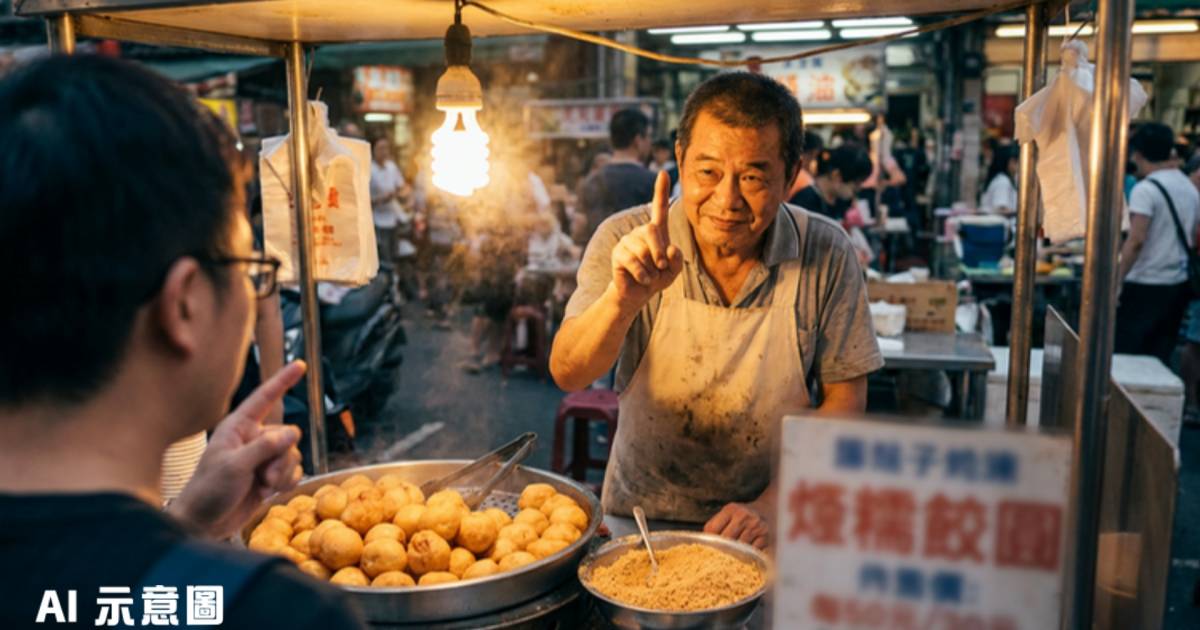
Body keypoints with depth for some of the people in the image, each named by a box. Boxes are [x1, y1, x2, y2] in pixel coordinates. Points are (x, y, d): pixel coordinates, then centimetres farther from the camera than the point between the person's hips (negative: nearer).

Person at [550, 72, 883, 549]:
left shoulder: (826, 254, -7)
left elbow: (844, 398, -1)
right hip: (640, 521, -1)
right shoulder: (625, 240, -8)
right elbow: (568, 375, -15)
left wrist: (773, 505, -11)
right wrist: (624, 299, -34)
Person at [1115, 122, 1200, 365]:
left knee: (1124, 356, -1)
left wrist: (1116, 280, -19)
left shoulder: (1145, 190, -13)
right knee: (1160, 360, 12)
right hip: (1179, 284, 7)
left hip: (1145, 285, -7)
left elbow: (1136, 240, -21)